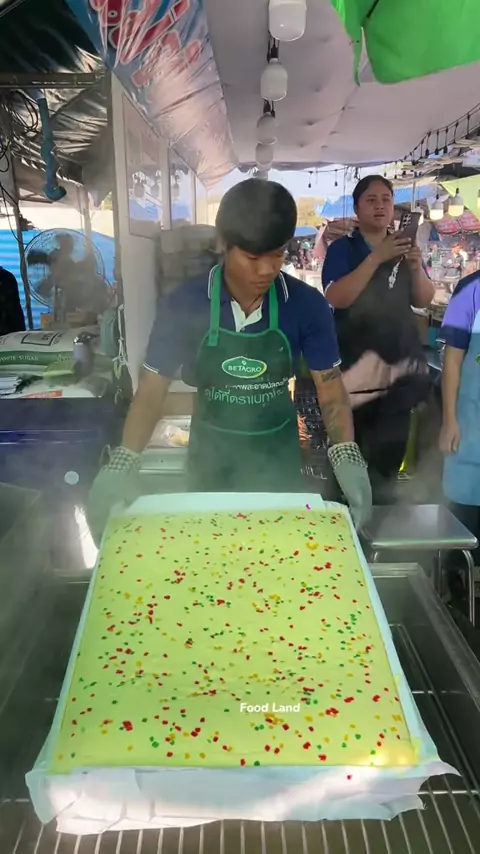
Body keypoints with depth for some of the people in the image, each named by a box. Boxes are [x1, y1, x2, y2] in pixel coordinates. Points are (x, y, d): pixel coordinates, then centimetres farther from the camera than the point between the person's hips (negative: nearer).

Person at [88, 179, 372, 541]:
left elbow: (330, 387, -10)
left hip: (278, 451, 0)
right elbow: (152, 391, -14)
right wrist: (122, 464, -27)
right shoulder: (183, 305, -17)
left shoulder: (307, 305, -15)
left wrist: (347, 456, -26)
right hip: (211, 452, 0)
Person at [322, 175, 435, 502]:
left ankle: (382, 496, 25)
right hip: (355, 359, -4)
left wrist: (417, 267, -10)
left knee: (392, 442, 9)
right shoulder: (343, 248, -2)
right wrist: (377, 257, -23)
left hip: (400, 358, 4)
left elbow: (424, 300, 8)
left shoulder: (404, 247, 12)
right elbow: (337, 298, -18)